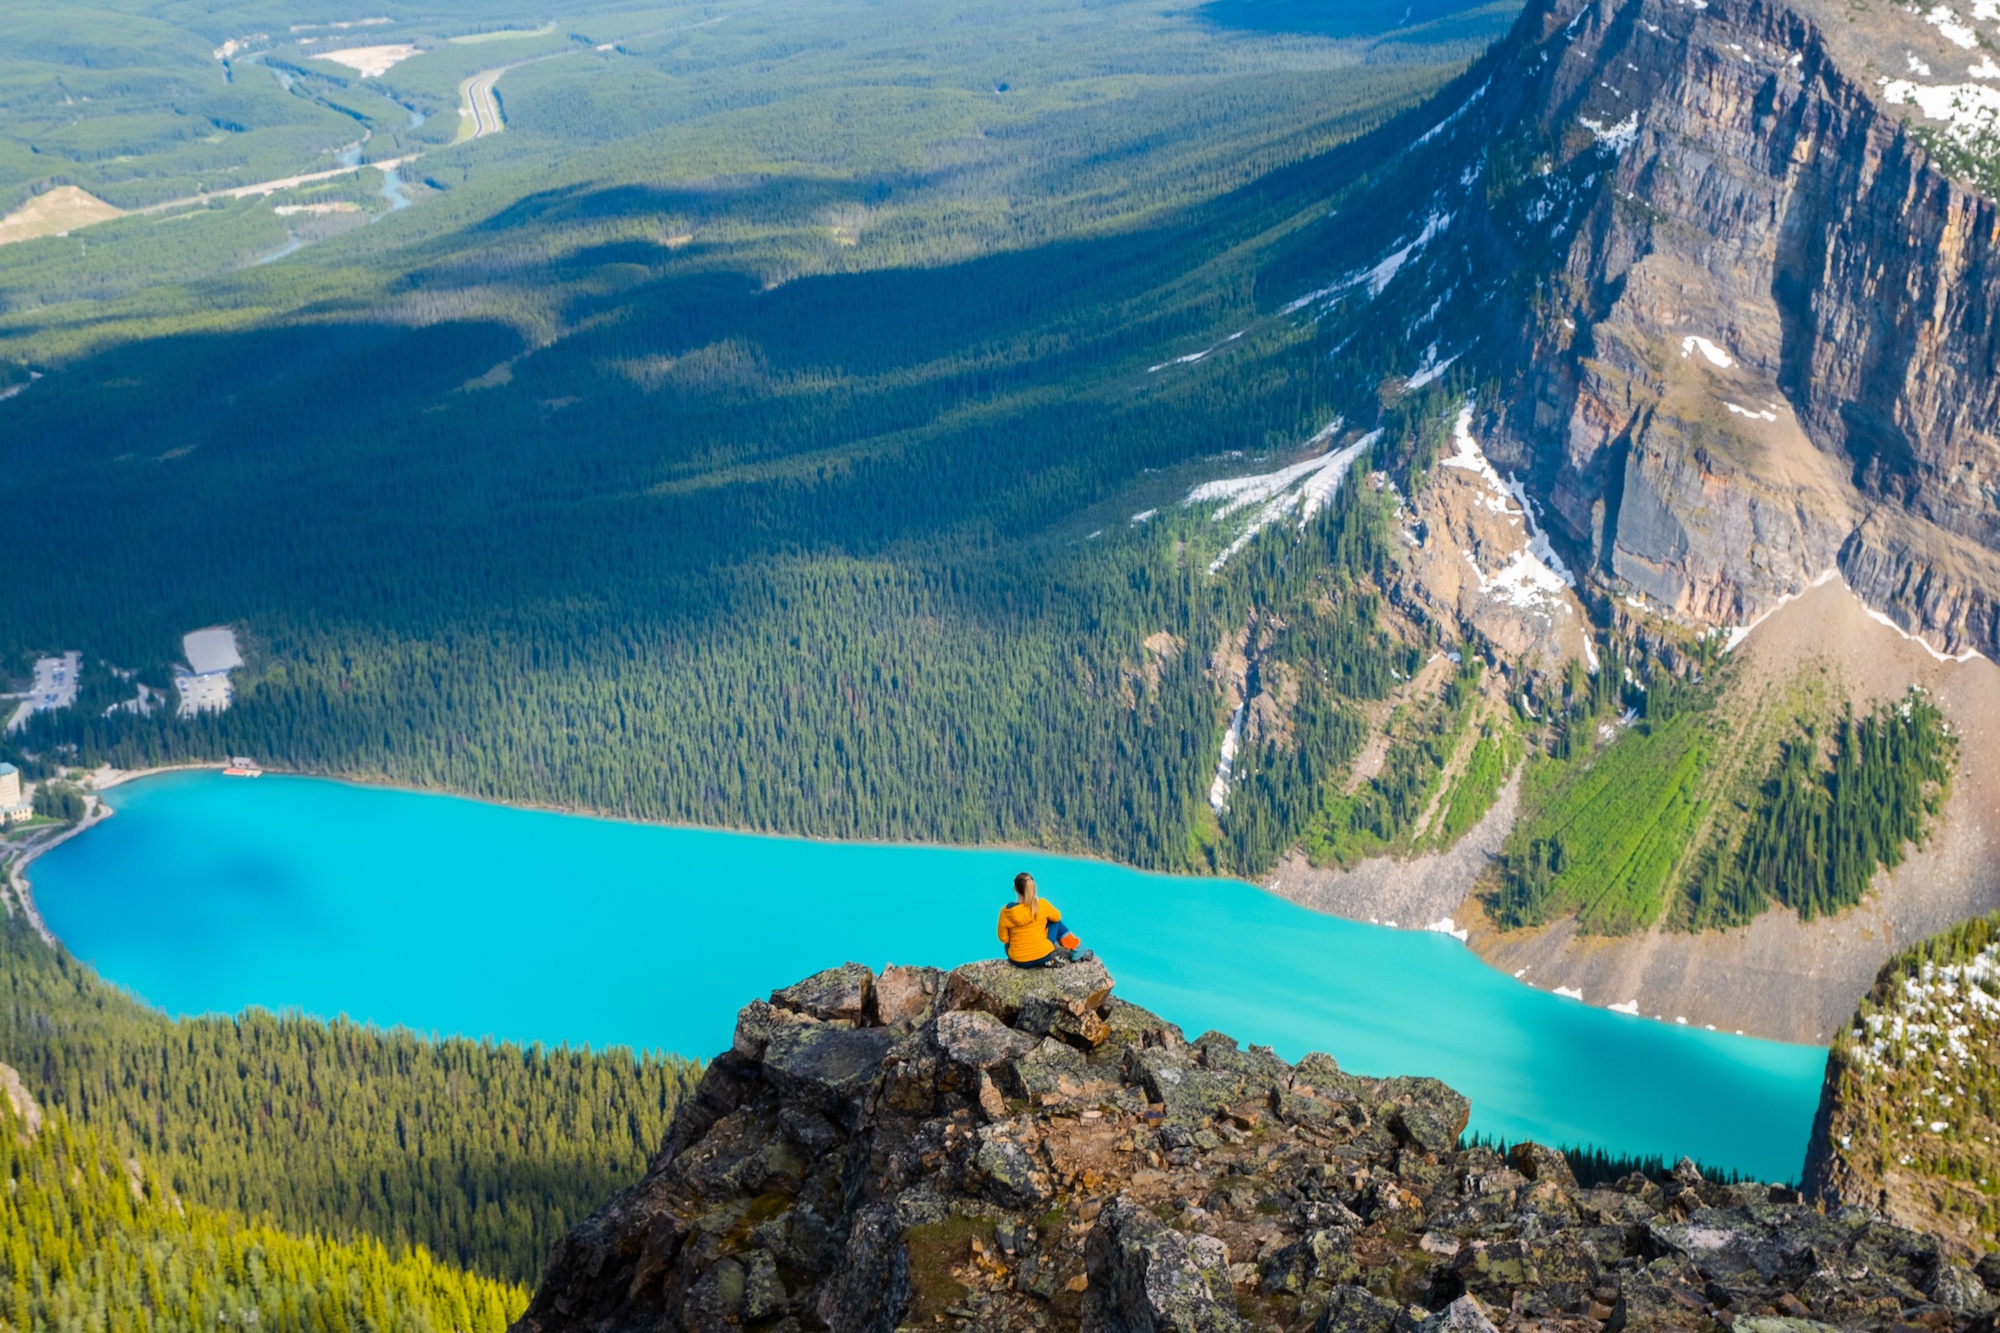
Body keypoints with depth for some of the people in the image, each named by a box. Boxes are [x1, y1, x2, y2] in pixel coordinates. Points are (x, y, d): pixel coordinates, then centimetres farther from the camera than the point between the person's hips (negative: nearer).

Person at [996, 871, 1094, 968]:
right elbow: (1057, 916, 5)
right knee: (1055, 921, 23)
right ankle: (1078, 952, 32)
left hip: (1018, 961, 0)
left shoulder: (1006, 911, -17)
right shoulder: (1042, 905, -16)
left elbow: (1003, 939, -5)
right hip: (1043, 957, 0)